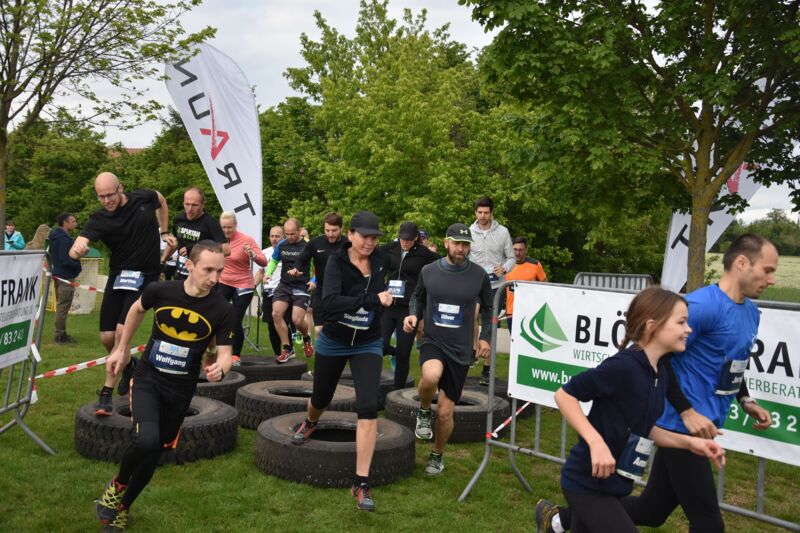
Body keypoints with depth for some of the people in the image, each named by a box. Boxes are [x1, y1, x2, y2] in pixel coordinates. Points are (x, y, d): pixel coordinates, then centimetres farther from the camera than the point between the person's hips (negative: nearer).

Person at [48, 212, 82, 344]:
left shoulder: (55, 237, 12)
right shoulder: (64, 239, -19)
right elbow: (65, 260, -23)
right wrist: (79, 266, -9)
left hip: (58, 275, 10)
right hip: (66, 277, -10)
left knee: (61, 306, 16)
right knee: (63, 307, -5)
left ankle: (61, 334, 24)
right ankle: (60, 336, 0)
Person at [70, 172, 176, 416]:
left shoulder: (144, 197, -7)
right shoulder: (99, 219, -10)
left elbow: (162, 201, 19)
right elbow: (74, 250, -25)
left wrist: (164, 232, 15)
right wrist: (78, 249, -48)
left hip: (145, 276, -2)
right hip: (118, 276, 2)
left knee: (122, 332, -16)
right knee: (107, 338, 2)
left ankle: (106, 393, -4)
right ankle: (128, 365, 35)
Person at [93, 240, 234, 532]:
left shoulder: (222, 310, -16)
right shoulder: (160, 291, -14)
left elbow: (225, 354, -10)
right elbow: (137, 310, 8)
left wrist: (220, 369, -33)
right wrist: (122, 349, 14)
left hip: (181, 389, 1)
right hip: (148, 379, -1)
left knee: (152, 455, 11)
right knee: (145, 440, -25)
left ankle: (123, 508, 38)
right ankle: (116, 486, 8)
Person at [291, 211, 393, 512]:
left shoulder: (380, 261, -9)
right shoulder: (337, 262, -19)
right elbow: (330, 301, -35)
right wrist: (373, 300, -40)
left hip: (368, 345, 1)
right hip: (333, 343, -1)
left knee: (368, 408, -15)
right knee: (321, 399, 21)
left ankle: (361, 484, -8)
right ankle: (310, 424, 60)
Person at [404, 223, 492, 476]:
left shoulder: (478, 275, -4)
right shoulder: (428, 271, -2)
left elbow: (487, 308, 10)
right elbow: (417, 297, 15)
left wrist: (485, 337, 1)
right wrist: (413, 314, -5)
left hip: (460, 350, 1)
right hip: (432, 342, 0)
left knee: (445, 411, 4)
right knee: (431, 375, -36)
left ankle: (437, 455, 32)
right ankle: (424, 411, -2)